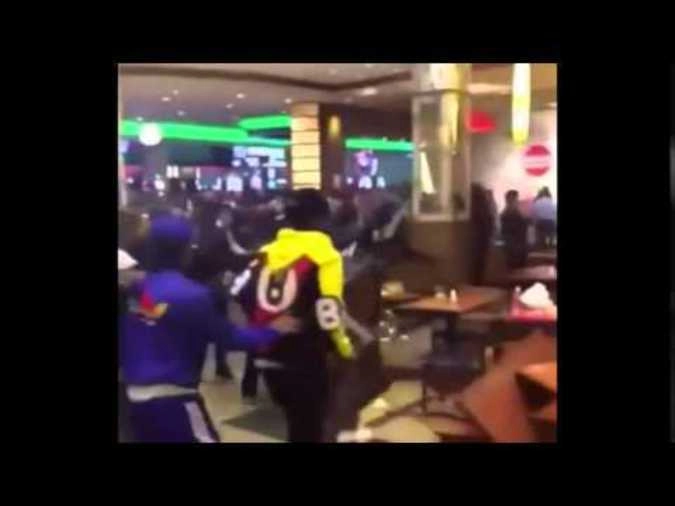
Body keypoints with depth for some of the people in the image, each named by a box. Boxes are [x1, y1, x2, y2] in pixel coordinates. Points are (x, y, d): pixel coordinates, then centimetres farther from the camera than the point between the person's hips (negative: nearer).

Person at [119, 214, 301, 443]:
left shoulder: (135, 289, 2)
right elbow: (228, 336, -10)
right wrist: (271, 330, 0)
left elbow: (125, 341, 9)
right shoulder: (191, 295, -17)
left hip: (135, 396, 7)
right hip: (173, 397, -7)